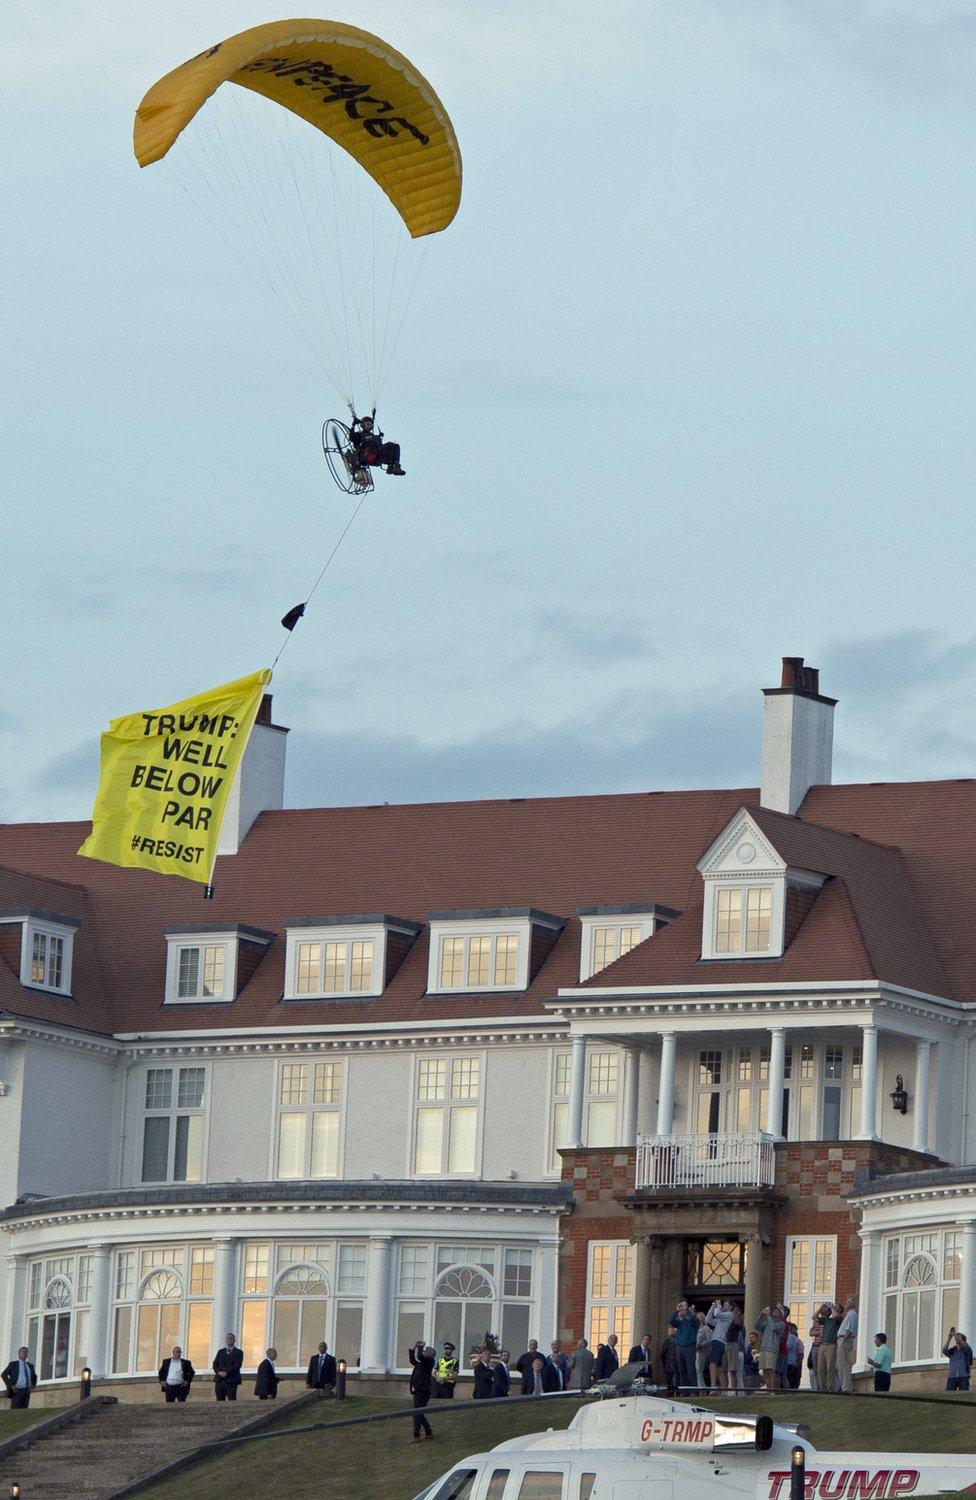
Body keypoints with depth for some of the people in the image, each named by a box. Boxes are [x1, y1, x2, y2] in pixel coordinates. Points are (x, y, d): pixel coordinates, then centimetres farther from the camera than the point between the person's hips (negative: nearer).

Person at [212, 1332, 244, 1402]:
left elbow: (237, 1365, -8)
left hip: (231, 1380, -4)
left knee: (232, 1401, -9)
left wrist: (227, 1372, -17)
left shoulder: (239, 1352, 5)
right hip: (220, 1380, 4)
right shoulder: (220, 1352, 18)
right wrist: (219, 1372, -9)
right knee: (220, 1401, -1)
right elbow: (215, 1364, 11)